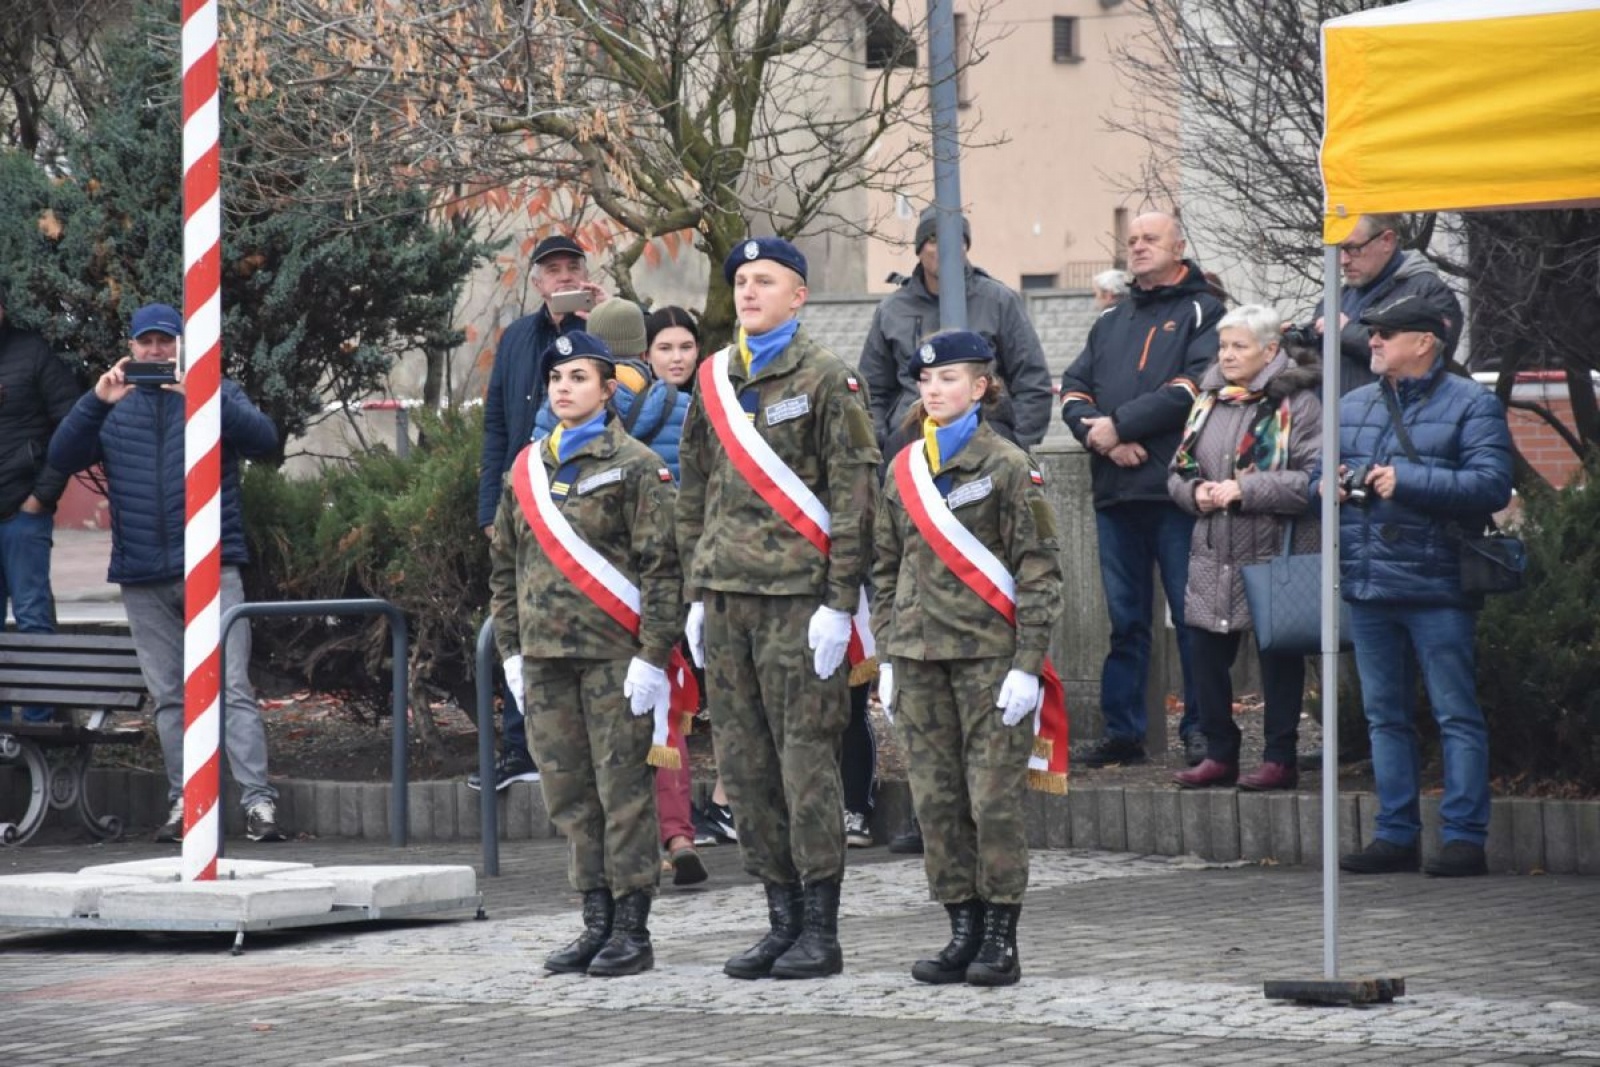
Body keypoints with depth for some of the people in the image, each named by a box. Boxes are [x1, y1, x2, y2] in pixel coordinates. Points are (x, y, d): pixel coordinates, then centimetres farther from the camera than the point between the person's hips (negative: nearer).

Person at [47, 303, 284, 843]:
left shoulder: (217, 393, 7)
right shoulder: (114, 406, 14)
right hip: (142, 578, 3)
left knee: (232, 688, -11)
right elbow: (63, 458, 2)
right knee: (168, 698, 7)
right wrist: (95, 403, -13)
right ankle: (183, 801, 13)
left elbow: (264, 439, -9)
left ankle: (259, 801, -15)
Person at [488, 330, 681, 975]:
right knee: (569, 794, 7)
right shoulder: (526, 469, 14)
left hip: (613, 653, -6)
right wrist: (511, 650, 12)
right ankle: (597, 922, 13)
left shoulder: (635, 464, -2)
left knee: (623, 790, -3)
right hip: (545, 655, 6)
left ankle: (632, 932, 1)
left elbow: (661, 565, -6)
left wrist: (652, 655, -12)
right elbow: (503, 565, 19)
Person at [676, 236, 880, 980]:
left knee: (807, 758, -6)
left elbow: (854, 494, -7)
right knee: (745, 764, 6)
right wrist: (696, 594, 14)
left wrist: (840, 603, -12)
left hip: (797, 594, -6)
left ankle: (821, 931, -1)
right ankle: (783, 921, 14)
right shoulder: (713, 381, 15)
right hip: (727, 594, 6)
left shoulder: (825, 379, -3)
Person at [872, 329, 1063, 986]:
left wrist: (1028, 664, -12)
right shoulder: (903, 469, 12)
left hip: (989, 652, -5)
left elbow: (1039, 569, -6)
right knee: (936, 797, 5)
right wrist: (887, 657, 11)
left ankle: (1001, 939, 1)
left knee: (995, 797, -5)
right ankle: (963, 931, 12)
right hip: (920, 655, 5)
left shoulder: (1007, 465, -4)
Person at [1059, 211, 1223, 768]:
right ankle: (1122, 731, 12)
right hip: (1115, 489, 6)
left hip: (1177, 488, -6)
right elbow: (1074, 390, 14)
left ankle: (1201, 728, 0)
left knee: (1192, 614, -4)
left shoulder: (1202, 313, 4)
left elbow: (1195, 386, -11)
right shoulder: (1110, 322, 23)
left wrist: (1120, 424, -12)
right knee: (1124, 617, 8)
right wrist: (1101, 437, -7)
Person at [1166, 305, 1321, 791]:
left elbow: (1313, 478, -17)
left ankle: (1280, 759, 10)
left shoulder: (1296, 403, -8)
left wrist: (1243, 490, -19)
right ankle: (1219, 755, 19)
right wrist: (1195, 491, -4)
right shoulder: (1209, 401, 14)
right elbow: (1178, 471, 19)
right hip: (1213, 558, 7)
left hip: (1276, 555, -7)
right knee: (1206, 652, 8)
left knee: (1279, 658, 2)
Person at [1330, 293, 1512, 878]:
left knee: (1456, 714, -4)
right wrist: (1330, 486, 1)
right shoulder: (1352, 407, 17)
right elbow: (1321, 475, 26)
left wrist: (1407, 480, -18)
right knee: (1385, 715, 10)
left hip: (1436, 588, -7)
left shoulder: (1472, 406, -3)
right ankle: (1396, 834, 17)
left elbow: (1491, 484, -15)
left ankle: (1464, 836, -1)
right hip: (1367, 588, 7)